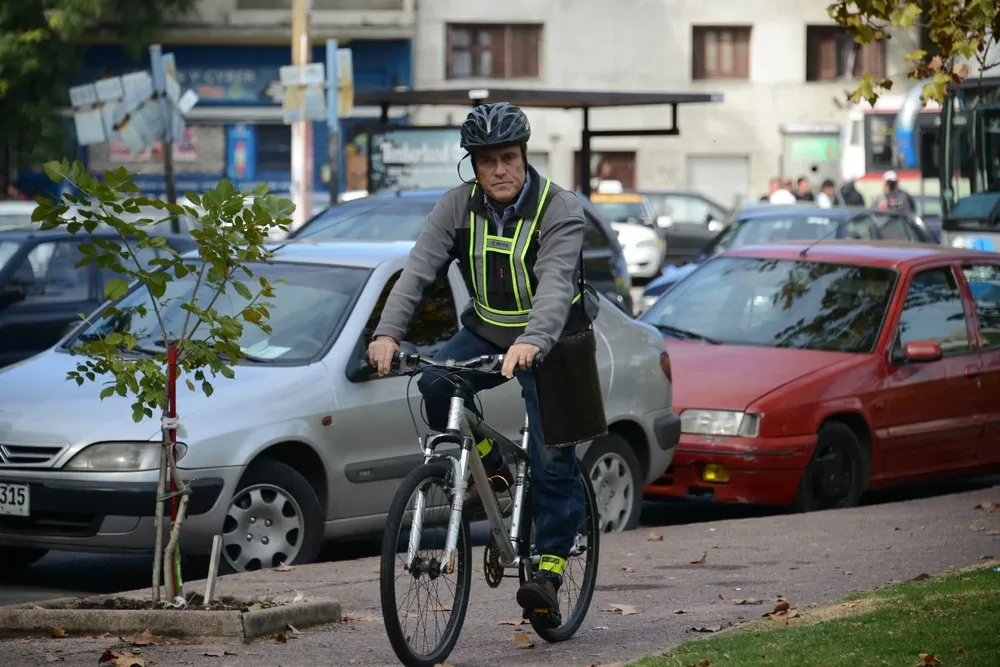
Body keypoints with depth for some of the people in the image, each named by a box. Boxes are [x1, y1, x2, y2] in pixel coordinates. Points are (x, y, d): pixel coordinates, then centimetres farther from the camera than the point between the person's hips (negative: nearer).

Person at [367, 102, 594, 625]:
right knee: (433, 387, -25)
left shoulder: (560, 210, -20)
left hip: (550, 341, -3)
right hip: (487, 332, 3)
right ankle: (490, 466, -1)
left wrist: (532, 342, -54)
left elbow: (555, 283, -35)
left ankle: (549, 571, -4)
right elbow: (419, 268, -19)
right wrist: (388, 332, -36)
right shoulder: (459, 206, -8)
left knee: (552, 456, -12)